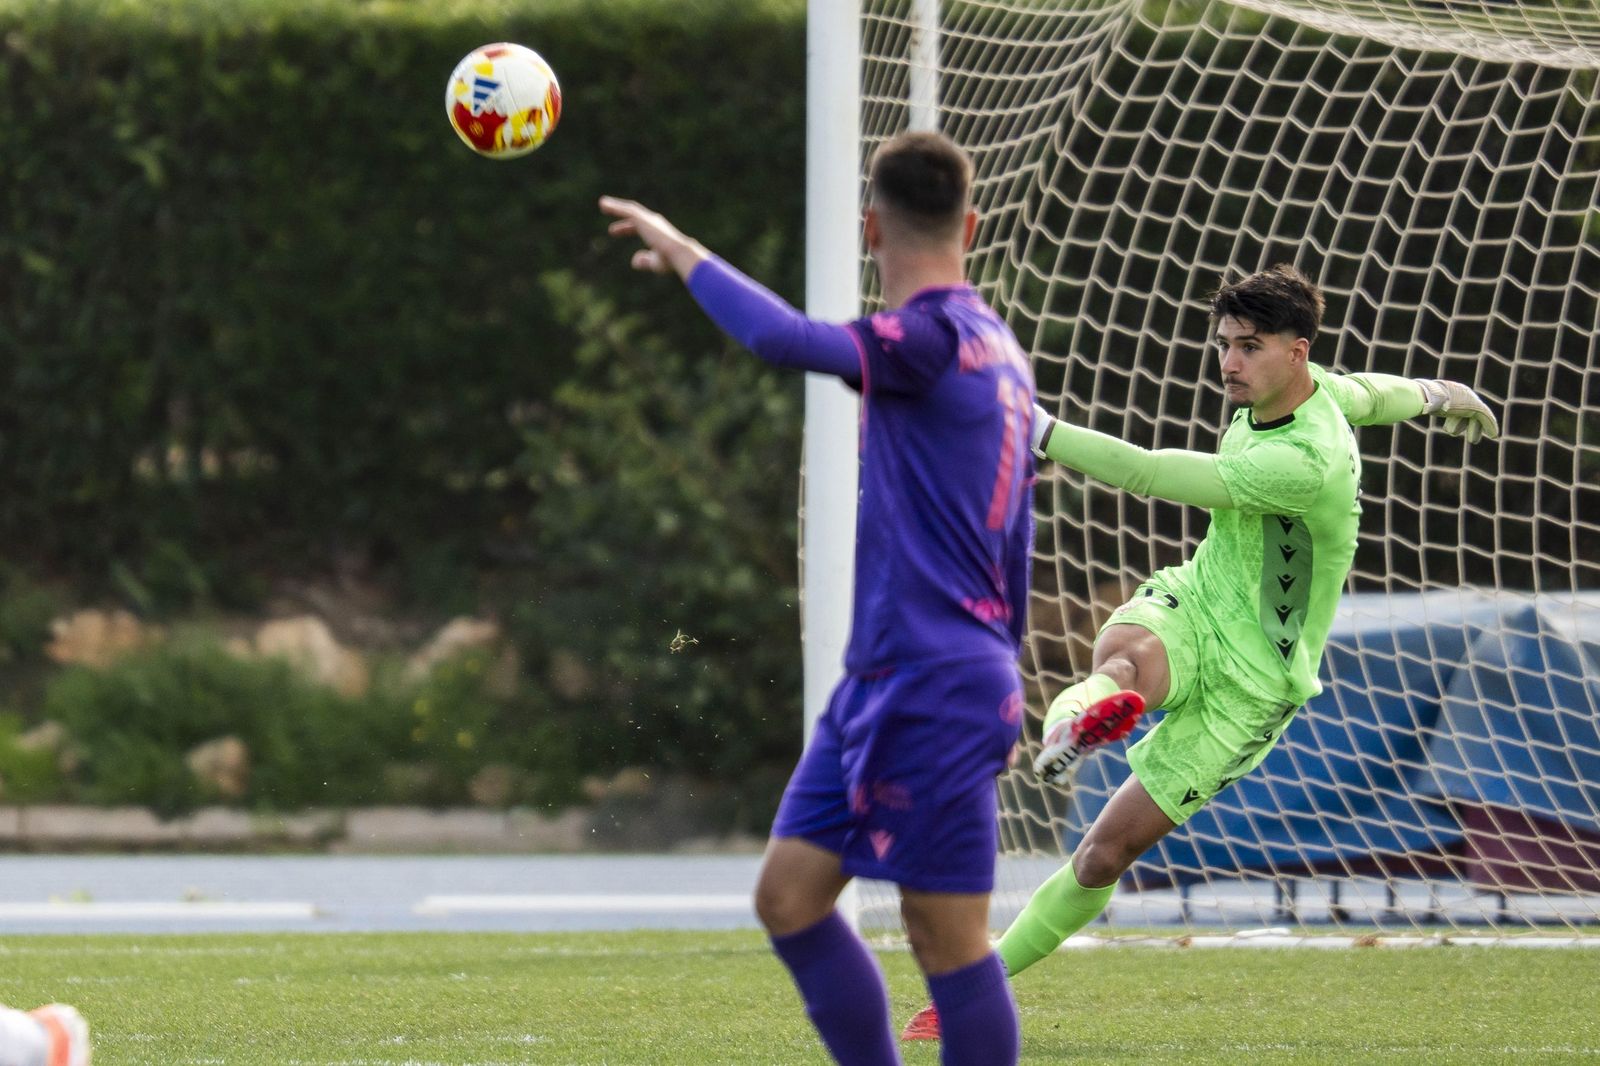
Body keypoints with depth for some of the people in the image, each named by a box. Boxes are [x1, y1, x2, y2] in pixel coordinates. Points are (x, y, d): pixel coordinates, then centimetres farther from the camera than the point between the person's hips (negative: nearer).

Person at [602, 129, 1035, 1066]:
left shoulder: (932, 341, -14)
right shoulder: (997, 350, 16)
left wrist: (683, 252, -15)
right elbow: (1015, 540, 23)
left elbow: (784, 338, -30)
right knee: (789, 893, 7)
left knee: (948, 939, -4)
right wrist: (1004, 682, 31)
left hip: (933, 689, -9)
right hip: (880, 682, 9)